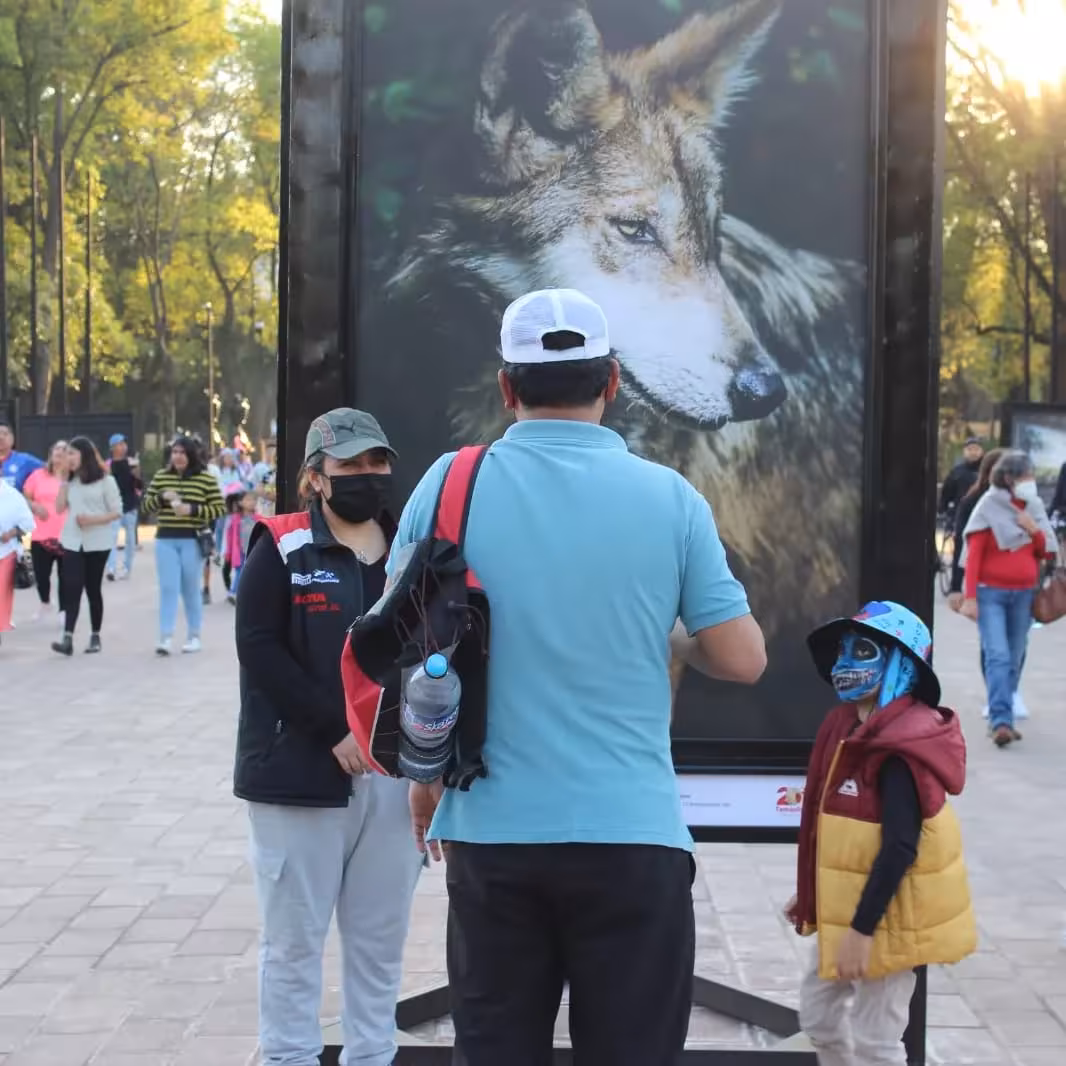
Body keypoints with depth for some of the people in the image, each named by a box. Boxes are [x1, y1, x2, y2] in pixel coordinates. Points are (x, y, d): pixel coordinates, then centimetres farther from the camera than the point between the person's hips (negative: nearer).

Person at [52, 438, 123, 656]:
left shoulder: (105, 480, -4)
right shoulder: (71, 480, 10)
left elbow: (117, 512, -6)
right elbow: (59, 508, 4)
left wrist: (93, 520, -19)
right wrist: (64, 481, 0)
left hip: (97, 544, -3)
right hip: (72, 543, 3)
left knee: (93, 589, 6)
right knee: (71, 588, -8)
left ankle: (95, 636, 17)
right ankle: (67, 638, -16)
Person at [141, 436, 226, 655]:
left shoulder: (206, 478, -1)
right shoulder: (161, 476, 9)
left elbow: (219, 508, -4)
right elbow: (145, 505, 11)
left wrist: (192, 509, -16)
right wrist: (162, 497, -9)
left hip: (193, 541, -2)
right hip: (166, 540, 2)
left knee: (190, 589, 6)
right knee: (168, 588, -5)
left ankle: (194, 637, 17)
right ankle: (166, 637, -7)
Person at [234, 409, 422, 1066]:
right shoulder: (281, 548, -2)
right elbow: (260, 650, -10)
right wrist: (337, 730, -16)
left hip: (396, 771, 4)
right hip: (301, 770, -4)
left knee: (381, 937, 12)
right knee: (295, 937, 3)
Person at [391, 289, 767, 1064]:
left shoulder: (451, 484, -2)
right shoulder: (669, 497, -4)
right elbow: (743, 660, -2)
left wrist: (425, 778, 17)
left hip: (491, 830, 2)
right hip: (631, 834, -1)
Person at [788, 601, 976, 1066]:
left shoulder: (900, 750, -24)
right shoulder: (851, 726, 6)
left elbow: (899, 848, -27)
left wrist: (863, 929, -26)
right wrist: (810, 894, 21)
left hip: (882, 918, -10)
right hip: (846, 909, 10)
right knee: (820, 1015, 20)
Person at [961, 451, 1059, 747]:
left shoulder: (1034, 509, 8)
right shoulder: (990, 507, -6)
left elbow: (1048, 554, 13)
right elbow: (973, 554, -9)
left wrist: (1034, 530, -7)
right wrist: (970, 597, -15)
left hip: (1023, 594, 5)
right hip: (990, 593, -5)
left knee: (1014, 660, 8)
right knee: (997, 657, -15)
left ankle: (1000, 719, 18)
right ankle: (1001, 722, -22)